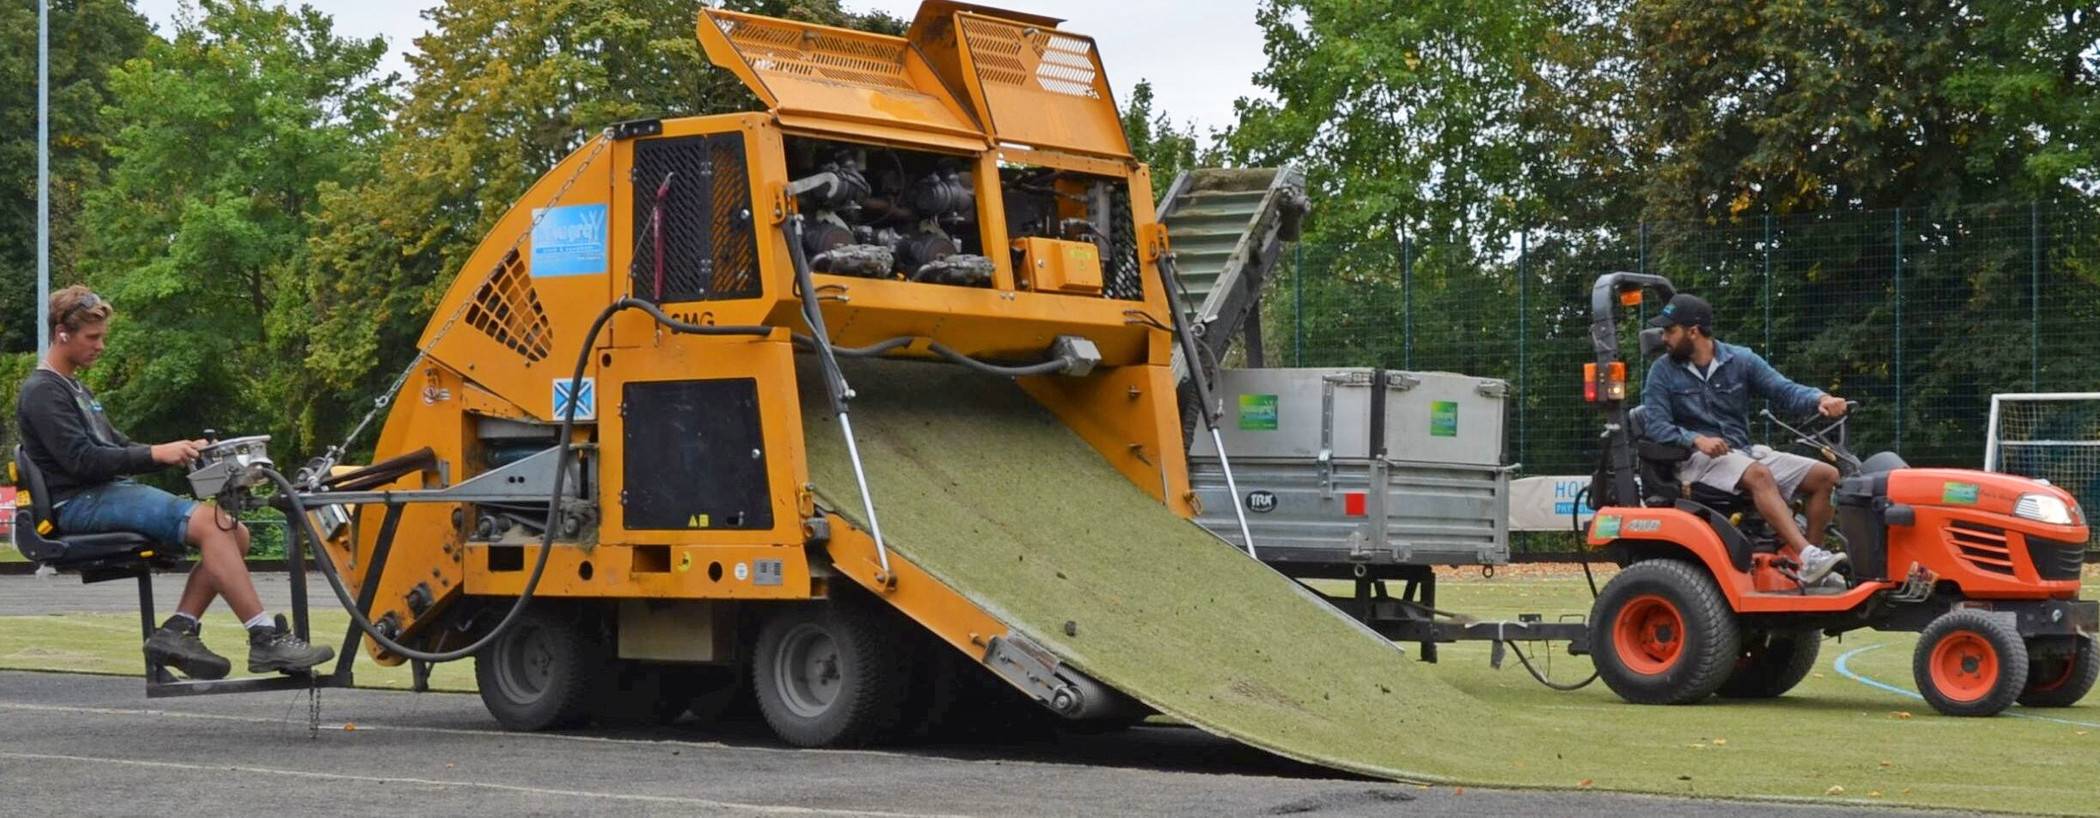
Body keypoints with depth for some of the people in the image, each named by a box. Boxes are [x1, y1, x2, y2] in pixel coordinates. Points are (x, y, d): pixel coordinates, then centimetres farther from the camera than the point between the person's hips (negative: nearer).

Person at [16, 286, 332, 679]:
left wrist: (176, 452, 5)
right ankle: (265, 639, -31)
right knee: (208, 523, -28)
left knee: (234, 531, -7)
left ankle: (178, 631, -13)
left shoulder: (75, 389, 26)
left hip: (114, 492, 10)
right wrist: (155, 455, -19)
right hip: (82, 503, -10)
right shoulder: (41, 392, -5)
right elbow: (81, 460, -17)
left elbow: (114, 446, 23)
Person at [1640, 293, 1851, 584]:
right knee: (1759, 475, -35)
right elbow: (1654, 426, -8)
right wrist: (1696, 439, -25)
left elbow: (1784, 390, -2)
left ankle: (1808, 560, -12)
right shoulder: (1663, 371, 1)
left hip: (1744, 452, 5)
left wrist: (1820, 399, -23)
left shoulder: (1741, 361, 7)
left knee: (1826, 475, -8)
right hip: (1697, 459, -5)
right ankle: (1809, 556, -48)